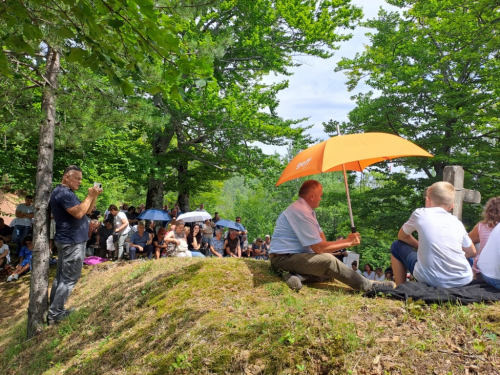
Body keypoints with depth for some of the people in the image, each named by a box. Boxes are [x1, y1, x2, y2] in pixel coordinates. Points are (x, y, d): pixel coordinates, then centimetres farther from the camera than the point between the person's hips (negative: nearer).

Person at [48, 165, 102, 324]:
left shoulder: (66, 192, 18)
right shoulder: (63, 193, -17)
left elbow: (87, 210, 16)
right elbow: (79, 213, -28)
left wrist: (94, 196, 2)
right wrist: (90, 195, -18)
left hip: (68, 241, 11)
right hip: (72, 242, -11)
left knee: (61, 277, 15)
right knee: (69, 279, -5)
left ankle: (54, 311, 23)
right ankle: (55, 314, 0)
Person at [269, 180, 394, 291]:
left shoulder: (305, 210, 13)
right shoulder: (301, 211, -20)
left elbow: (321, 241, 9)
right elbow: (319, 248, -18)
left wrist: (347, 240, 1)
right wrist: (348, 244, -8)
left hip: (293, 256, 10)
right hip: (284, 258, -10)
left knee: (331, 271, 6)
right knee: (329, 261, -24)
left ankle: (298, 276, -11)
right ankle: (370, 286, -11)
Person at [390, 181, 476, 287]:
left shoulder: (420, 213, 2)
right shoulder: (457, 223, 9)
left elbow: (402, 236, 16)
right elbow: (471, 252, 17)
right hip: (463, 280, 4)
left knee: (397, 246, 19)